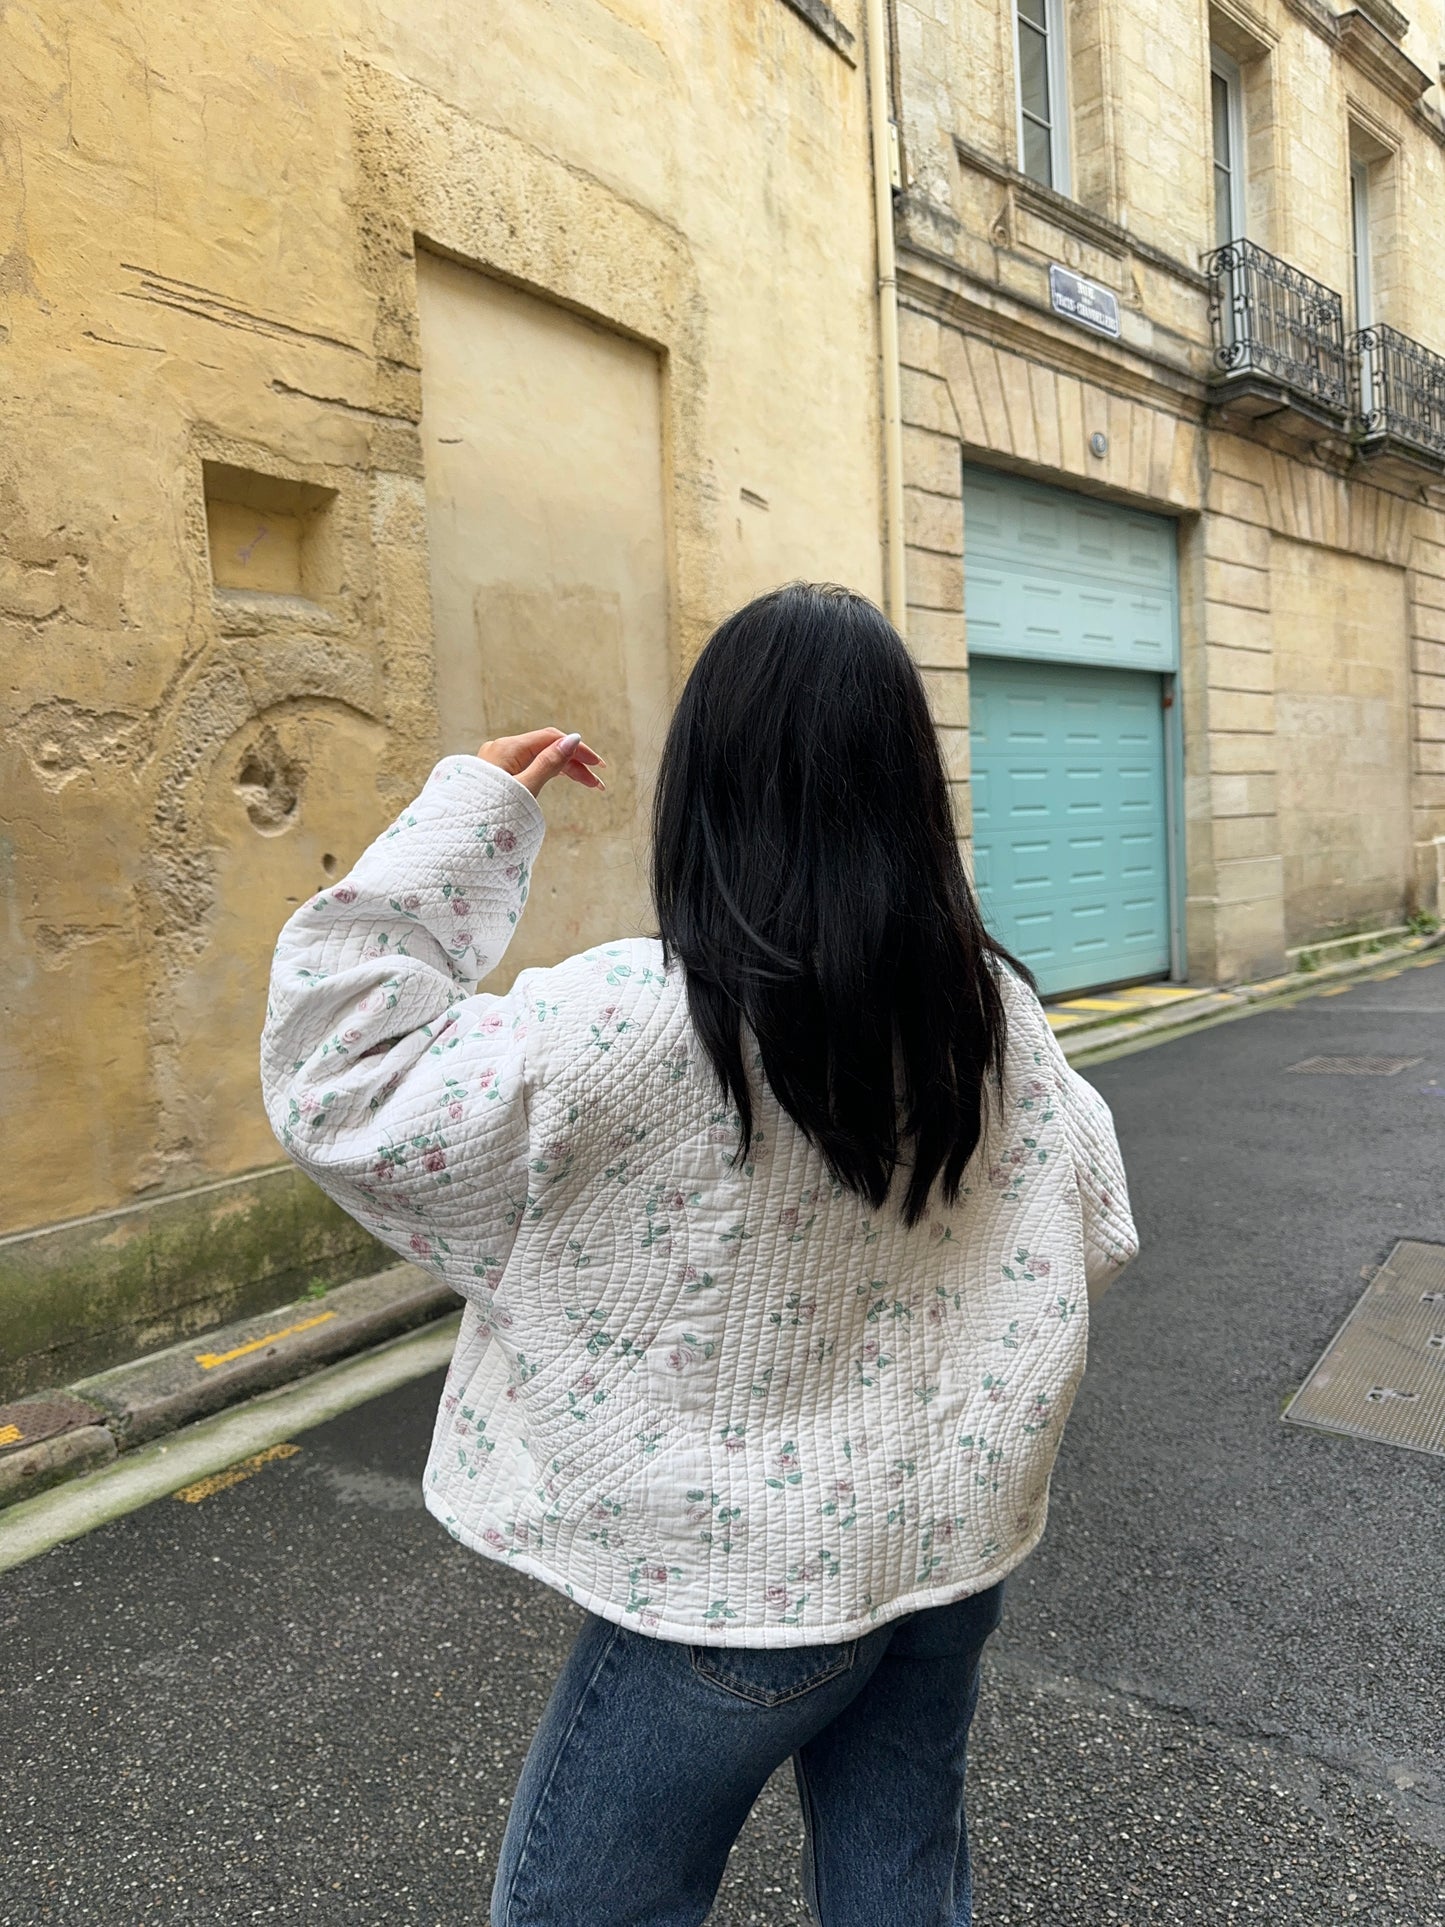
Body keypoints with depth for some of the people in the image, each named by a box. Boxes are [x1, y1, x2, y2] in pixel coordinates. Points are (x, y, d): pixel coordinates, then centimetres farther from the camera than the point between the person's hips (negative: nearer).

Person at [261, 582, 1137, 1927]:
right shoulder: (989, 1006, -9)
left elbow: (340, 1086, -19)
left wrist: (464, 815, -17)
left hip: (739, 1587, -5)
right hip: (957, 1542, 6)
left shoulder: (638, 1021, -27)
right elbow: (1091, 1238, 2)